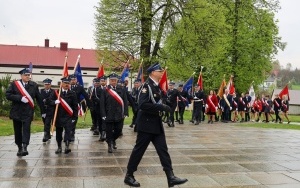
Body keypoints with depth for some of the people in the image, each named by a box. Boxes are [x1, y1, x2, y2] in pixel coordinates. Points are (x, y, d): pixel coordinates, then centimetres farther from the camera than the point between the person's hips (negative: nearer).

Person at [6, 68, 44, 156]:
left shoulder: (34, 85, 3)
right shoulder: (14, 84, 2)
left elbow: (39, 98, 6)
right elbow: (8, 95, -7)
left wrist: (43, 111, 7)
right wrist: (20, 98, -18)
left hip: (28, 112, -1)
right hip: (16, 111, 1)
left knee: (26, 129, -12)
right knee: (17, 131, 9)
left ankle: (24, 148, -16)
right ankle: (19, 148, 23)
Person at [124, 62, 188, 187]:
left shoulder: (157, 86, 12)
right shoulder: (146, 86, -15)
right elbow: (143, 105, -26)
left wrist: (163, 108, 8)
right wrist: (161, 107, -26)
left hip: (156, 123, 9)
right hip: (146, 123, -8)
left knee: (163, 150, 4)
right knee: (139, 150, 2)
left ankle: (171, 177, 6)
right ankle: (129, 176, 17)